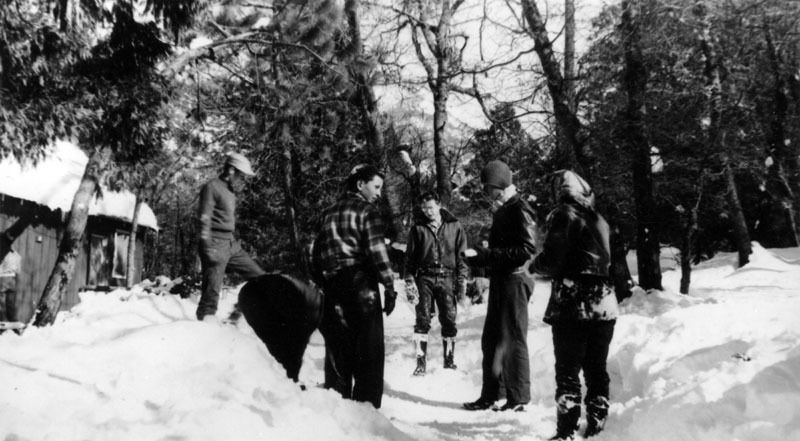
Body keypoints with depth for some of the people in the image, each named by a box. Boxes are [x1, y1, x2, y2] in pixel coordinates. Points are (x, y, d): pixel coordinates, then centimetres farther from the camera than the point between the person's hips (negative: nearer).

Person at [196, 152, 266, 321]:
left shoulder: (230, 191, 19)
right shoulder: (212, 187, -8)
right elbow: (204, 219, -14)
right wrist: (208, 248, -20)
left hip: (232, 244, 9)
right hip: (216, 244, -9)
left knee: (259, 277, 7)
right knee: (212, 288, -7)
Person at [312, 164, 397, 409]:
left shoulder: (329, 213, 16)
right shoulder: (366, 211, -4)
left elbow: (317, 252, 15)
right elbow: (376, 251, -13)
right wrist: (389, 286, -10)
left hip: (332, 288, 6)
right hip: (360, 285, -6)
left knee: (338, 351, 12)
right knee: (369, 350, 1)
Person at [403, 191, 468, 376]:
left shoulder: (454, 226, 4)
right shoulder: (418, 228, 4)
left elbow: (462, 254, 6)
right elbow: (410, 256, 7)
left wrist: (462, 279, 0)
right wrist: (409, 279, -1)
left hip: (447, 278, 0)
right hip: (425, 278, 0)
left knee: (449, 320, 4)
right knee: (422, 320, -7)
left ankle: (449, 360, 17)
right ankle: (421, 362, -2)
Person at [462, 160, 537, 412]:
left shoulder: (520, 211, -12)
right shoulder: (502, 212, 17)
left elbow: (527, 249, -21)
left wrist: (485, 255, -21)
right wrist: (477, 257, 4)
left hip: (514, 281, -9)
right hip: (499, 282, 9)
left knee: (512, 341, -2)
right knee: (491, 341, 13)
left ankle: (518, 400, 9)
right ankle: (489, 396, 23)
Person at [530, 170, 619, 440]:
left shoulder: (563, 215, -8)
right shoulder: (598, 219, 11)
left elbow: (551, 262, -14)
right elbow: (606, 260, 16)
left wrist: (534, 265, 5)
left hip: (571, 306, -6)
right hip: (604, 305, 6)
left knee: (568, 372, 1)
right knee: (597, 370, 14)